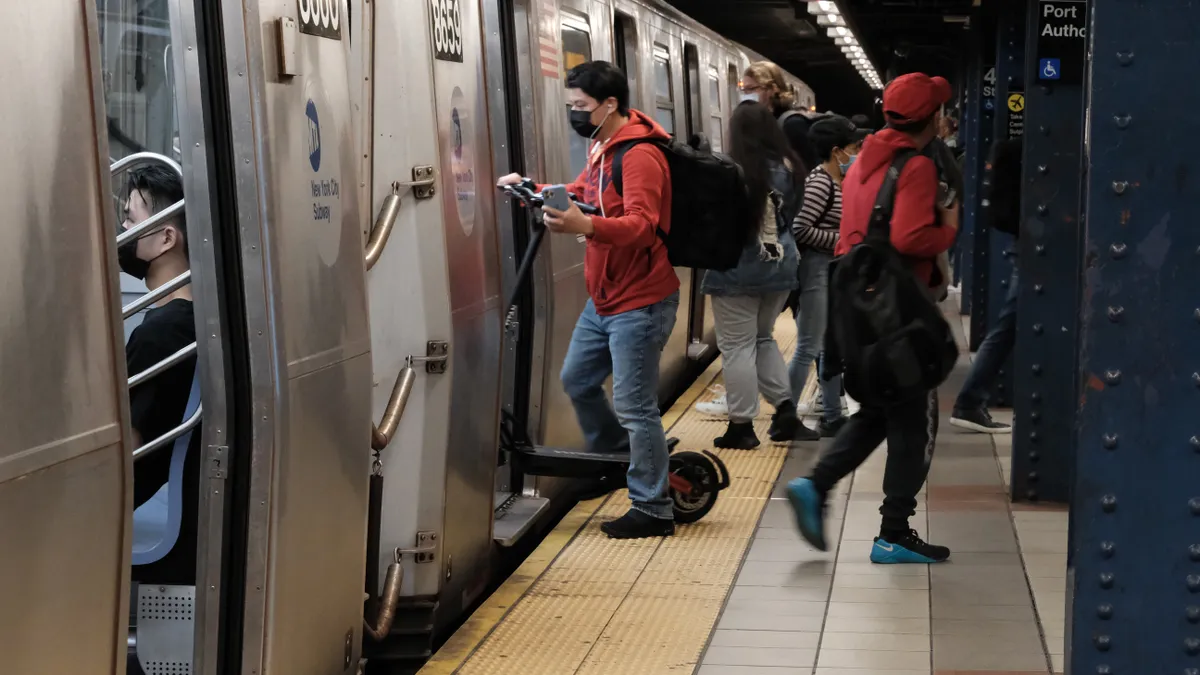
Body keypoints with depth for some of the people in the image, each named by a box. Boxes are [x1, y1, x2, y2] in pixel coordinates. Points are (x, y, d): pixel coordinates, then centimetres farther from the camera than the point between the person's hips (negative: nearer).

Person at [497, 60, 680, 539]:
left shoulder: (639, 156, -20)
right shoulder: (602, 148, 12)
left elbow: (641, 225, -32)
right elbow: (581, 194, 24)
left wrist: (586, 226, -49)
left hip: (639, 303, -10)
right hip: (604, 299, 10)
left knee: (633, 407, -7)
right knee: (577, 381, 20)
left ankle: (652, 511, 2)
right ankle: (615, 459, 40)